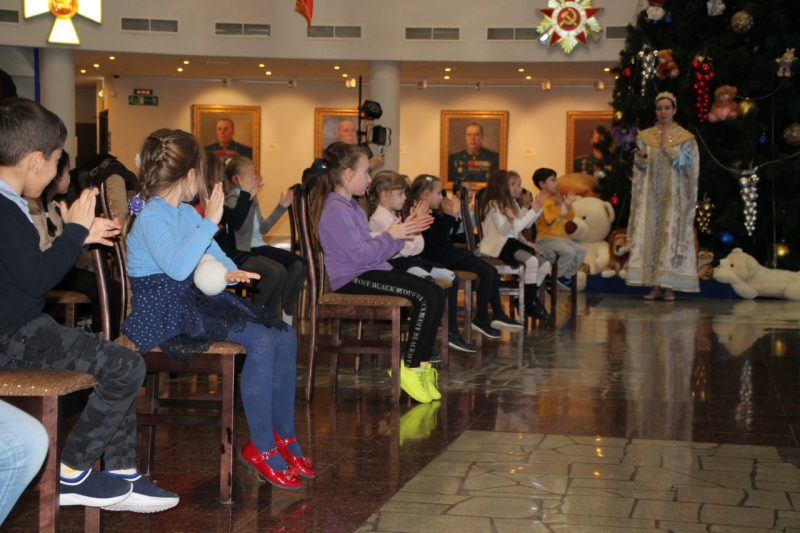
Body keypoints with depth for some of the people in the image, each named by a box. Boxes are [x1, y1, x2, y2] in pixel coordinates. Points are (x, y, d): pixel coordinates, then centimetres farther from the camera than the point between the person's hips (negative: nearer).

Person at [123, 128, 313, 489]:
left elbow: (217, 257, 20)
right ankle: (260, 448, -15)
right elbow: (176, 266, -30)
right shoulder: (151, 218, -13)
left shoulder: (188, 213, 15)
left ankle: (283, 436, 1)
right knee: (260, 341, -26)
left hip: (197, 298, 9)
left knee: (285, 337, -7)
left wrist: (230, 272, -4)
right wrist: (210, 222, -27)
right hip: (165, 313, -9)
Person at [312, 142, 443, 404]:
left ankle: (422, 364, -4)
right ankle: (409, 369, -15)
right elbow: (361, 254, -21)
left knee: (437, 293, -5)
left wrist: (404, 231, 13)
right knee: (425, 297, -23)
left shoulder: (351, 207, 21)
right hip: (352, 279, -10)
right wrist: (391, 236, -9)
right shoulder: (336, 210, -13)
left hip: (370, 273, 10)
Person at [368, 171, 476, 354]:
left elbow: (419, 246, 15)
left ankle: (452, 333, 6)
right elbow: (403, 248, -21)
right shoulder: (380, 219, -13)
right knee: (430, 283, -33)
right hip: (395, 264, -11)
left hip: (408, 260, 11)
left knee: (451, 278, 5)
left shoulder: (393, 216, 19)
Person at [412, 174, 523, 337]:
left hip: (450, 254, 11)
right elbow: (441, 238, -25)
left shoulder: (432, 214, 18)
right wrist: (449, 216, -20)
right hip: (441, 259, -11)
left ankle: (498, 315, 9)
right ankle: (481, 320, -9)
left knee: (493, 271, 9)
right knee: (487, 273, -18)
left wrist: (454, 215, 14)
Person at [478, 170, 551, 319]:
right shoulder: (494, 205, -9)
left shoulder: (513, 204, 19)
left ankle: (531, 299, 6)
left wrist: (535, 208, 13)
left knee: (545, 263, -4)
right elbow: (503, 230, -17)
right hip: (499, 245, -9)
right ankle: (530, 303, -20)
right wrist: (511, 220, -37)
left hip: (514, 241, 9)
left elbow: (525, 224, 20)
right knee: (531, 261, -28)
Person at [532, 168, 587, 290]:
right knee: (569, 251, -27)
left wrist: (569, 206, -1)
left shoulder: (556, 198, 12)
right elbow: (549, 221, -25)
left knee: (581, 250, 1)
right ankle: (556, 278, -9)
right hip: (545, 238, -9)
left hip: (561, 237, 9)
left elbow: (569, 217, 17)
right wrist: (558, 206, -27)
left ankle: (567, 276, 11)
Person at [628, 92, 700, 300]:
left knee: (672, 234, -6)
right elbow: (639, 165, 5)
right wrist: (641, 157, -17)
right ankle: (655, 285, -1)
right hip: (650, 194, 2)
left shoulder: (685, 137, 4)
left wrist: (667, 147, -18)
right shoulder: (646, 136, 10)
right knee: (649, 234, -3)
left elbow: (685, 163, -6)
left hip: (673, 195, -2)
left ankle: (669, 286, -4)